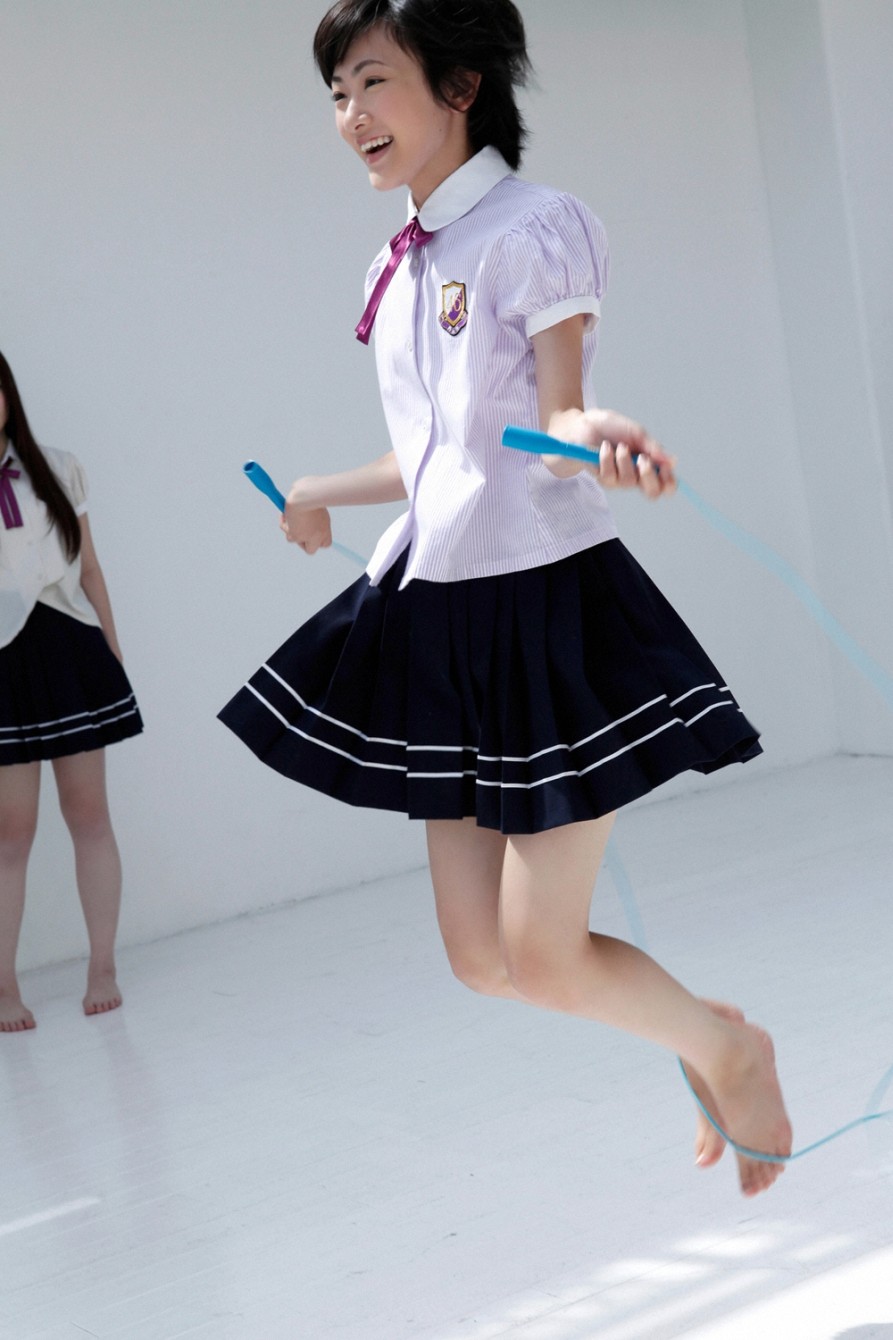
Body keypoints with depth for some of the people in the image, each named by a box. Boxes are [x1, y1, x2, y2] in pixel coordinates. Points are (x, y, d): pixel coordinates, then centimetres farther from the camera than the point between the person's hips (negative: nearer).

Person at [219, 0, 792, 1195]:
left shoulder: (537, 230, -9)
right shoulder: (397, 271, 13)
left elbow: (552, 433, -14)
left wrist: (595, 433, -38)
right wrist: (322, 497, 38)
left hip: (548, 605, -8)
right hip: (445, 614, 8)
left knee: (544, 959, -5)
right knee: (481, 956, 6)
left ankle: (733, 1046, 23)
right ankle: (697, 1034, 30)